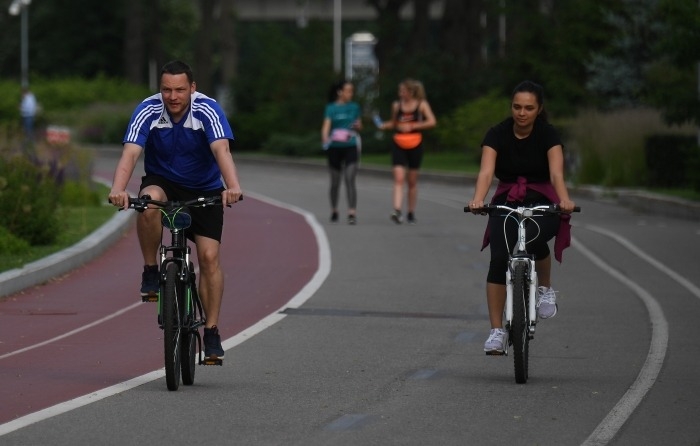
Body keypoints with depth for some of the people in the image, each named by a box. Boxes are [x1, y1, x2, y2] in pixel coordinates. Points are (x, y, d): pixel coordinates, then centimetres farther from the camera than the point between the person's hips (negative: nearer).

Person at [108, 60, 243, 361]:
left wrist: (233, 186, -57)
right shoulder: (148, 111, -20)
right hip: (162, 181, 0)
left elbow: (221, 150, -38)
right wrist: (118, 189, -50)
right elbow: (130, 153, -31)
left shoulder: (208, 111, -23)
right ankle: (150, 271, -16)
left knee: (209, 256, -13)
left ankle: (211, 331, -2)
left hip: (204, 189, 0)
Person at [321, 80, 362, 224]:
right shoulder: (331, 108, 0)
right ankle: (334, 211, 27)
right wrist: (325, 138, -31)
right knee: (335, 181, 10)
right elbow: (326, 125, -11)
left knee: (350, 179, -13)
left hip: (350, 146, 0)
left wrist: (357, 126, -7)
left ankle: (352, 213, -16)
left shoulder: (354, 107, 7)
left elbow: (359, 125, 17)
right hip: (335, 147, 0)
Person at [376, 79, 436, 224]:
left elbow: (432, 122, -11)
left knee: (412, 181, 9)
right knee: (398, 178, -15)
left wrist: (412, 126, -16)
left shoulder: (422, 104, -1)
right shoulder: (396, 105, 5)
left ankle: (411, 213, 21)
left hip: (415, 145, -1)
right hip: (398, 145, 1)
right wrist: (384, 125, -2)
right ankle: (397, 211, -27)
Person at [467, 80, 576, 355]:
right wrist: (478, 200, -43)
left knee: (534, 239, -34)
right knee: (498, 259, -18)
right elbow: (486, 171, -23)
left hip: (541, 201, -2)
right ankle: (497, 331, -14)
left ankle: (546, 289, -5)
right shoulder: (497, 134, -8)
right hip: (506, 202, 2)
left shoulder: (548, 135, -10)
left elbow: (556, 172, -25)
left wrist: (564, 200, -45)